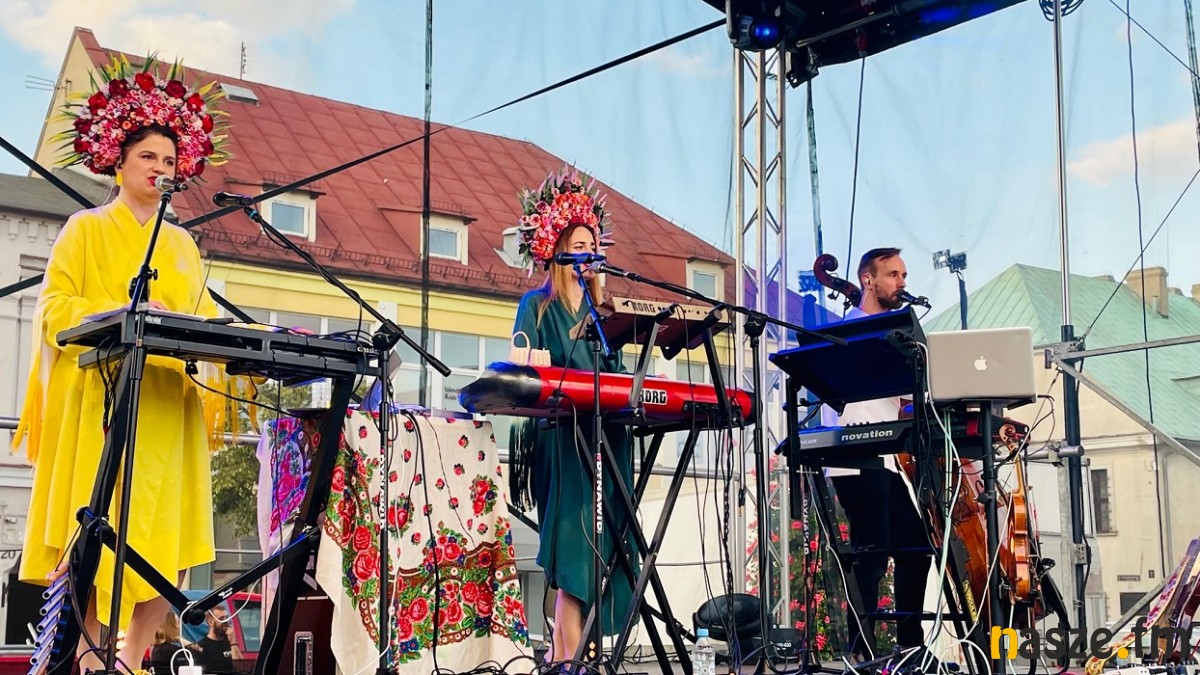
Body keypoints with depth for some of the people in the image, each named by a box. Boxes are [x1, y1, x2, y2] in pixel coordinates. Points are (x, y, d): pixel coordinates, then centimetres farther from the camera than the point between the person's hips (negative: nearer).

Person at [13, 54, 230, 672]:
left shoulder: (183, 243, 20)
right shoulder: (86, 230, 7)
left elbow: (202, 317, 17)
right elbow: (54, 309, -2)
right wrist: (121, 314, -17)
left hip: (167, 407, 4)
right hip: (99, 398, -4)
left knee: (161, 531, -2)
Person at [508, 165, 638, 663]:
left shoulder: (600, 309, 20)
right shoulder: (537, 306, 4)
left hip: (604, 433, 6)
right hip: (560, 436, -6)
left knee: (596, 542, 0)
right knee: (574, 539, -14)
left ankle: (560, 650, 4)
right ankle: (571, 656, -14)